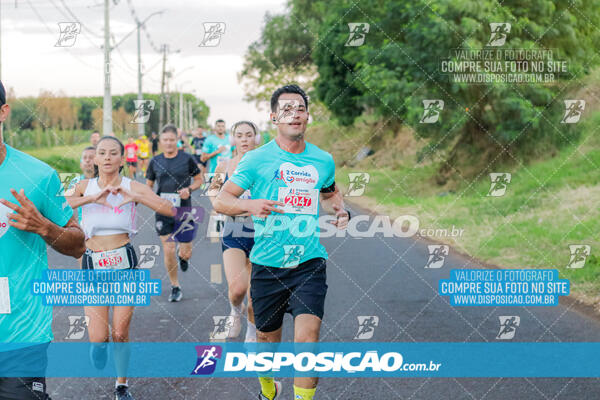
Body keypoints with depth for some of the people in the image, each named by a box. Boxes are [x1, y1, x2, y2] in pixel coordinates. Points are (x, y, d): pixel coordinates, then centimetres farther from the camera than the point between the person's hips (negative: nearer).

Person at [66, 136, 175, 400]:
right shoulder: (85, 187, 4)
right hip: (93, 265, 1)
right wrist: (92, 198, -25)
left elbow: (170, 211, -11)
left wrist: (135, 197, -22)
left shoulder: (133, 187, 1)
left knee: (120, 333, -3)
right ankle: (99, 347, 32)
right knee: (98, 337, -6)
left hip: (124, 262, 0)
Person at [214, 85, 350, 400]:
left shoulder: (323, 161, 7)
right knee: (267, 341, 13)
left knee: (307, 338, -19)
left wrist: (340, 210, 7)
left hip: (309, 264, 1)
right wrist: (250, 205, -21)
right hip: (267, 265, -1)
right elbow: (221, 201, -1)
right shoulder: (256, 159, -2)